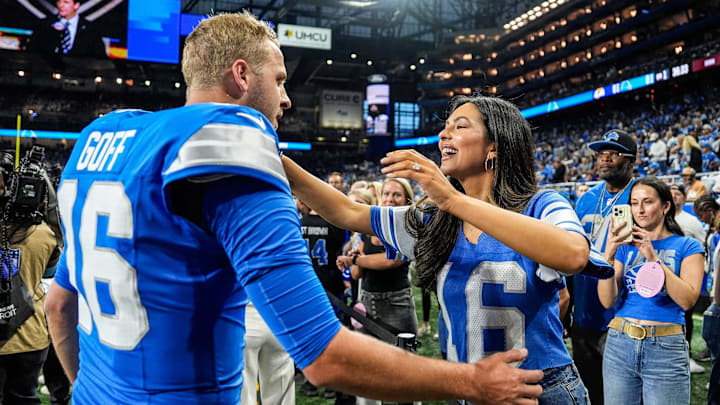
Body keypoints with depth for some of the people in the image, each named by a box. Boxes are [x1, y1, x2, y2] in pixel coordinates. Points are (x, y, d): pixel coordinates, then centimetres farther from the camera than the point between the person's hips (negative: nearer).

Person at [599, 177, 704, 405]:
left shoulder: (687, 246, 3)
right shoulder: (625, 246, 9)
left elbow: (688, 300, -12)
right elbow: (608, 301, -1)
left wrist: (654, 259, -18)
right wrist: (608, 256, -13)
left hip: (666, 349, -2)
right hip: (620, 343, 3)